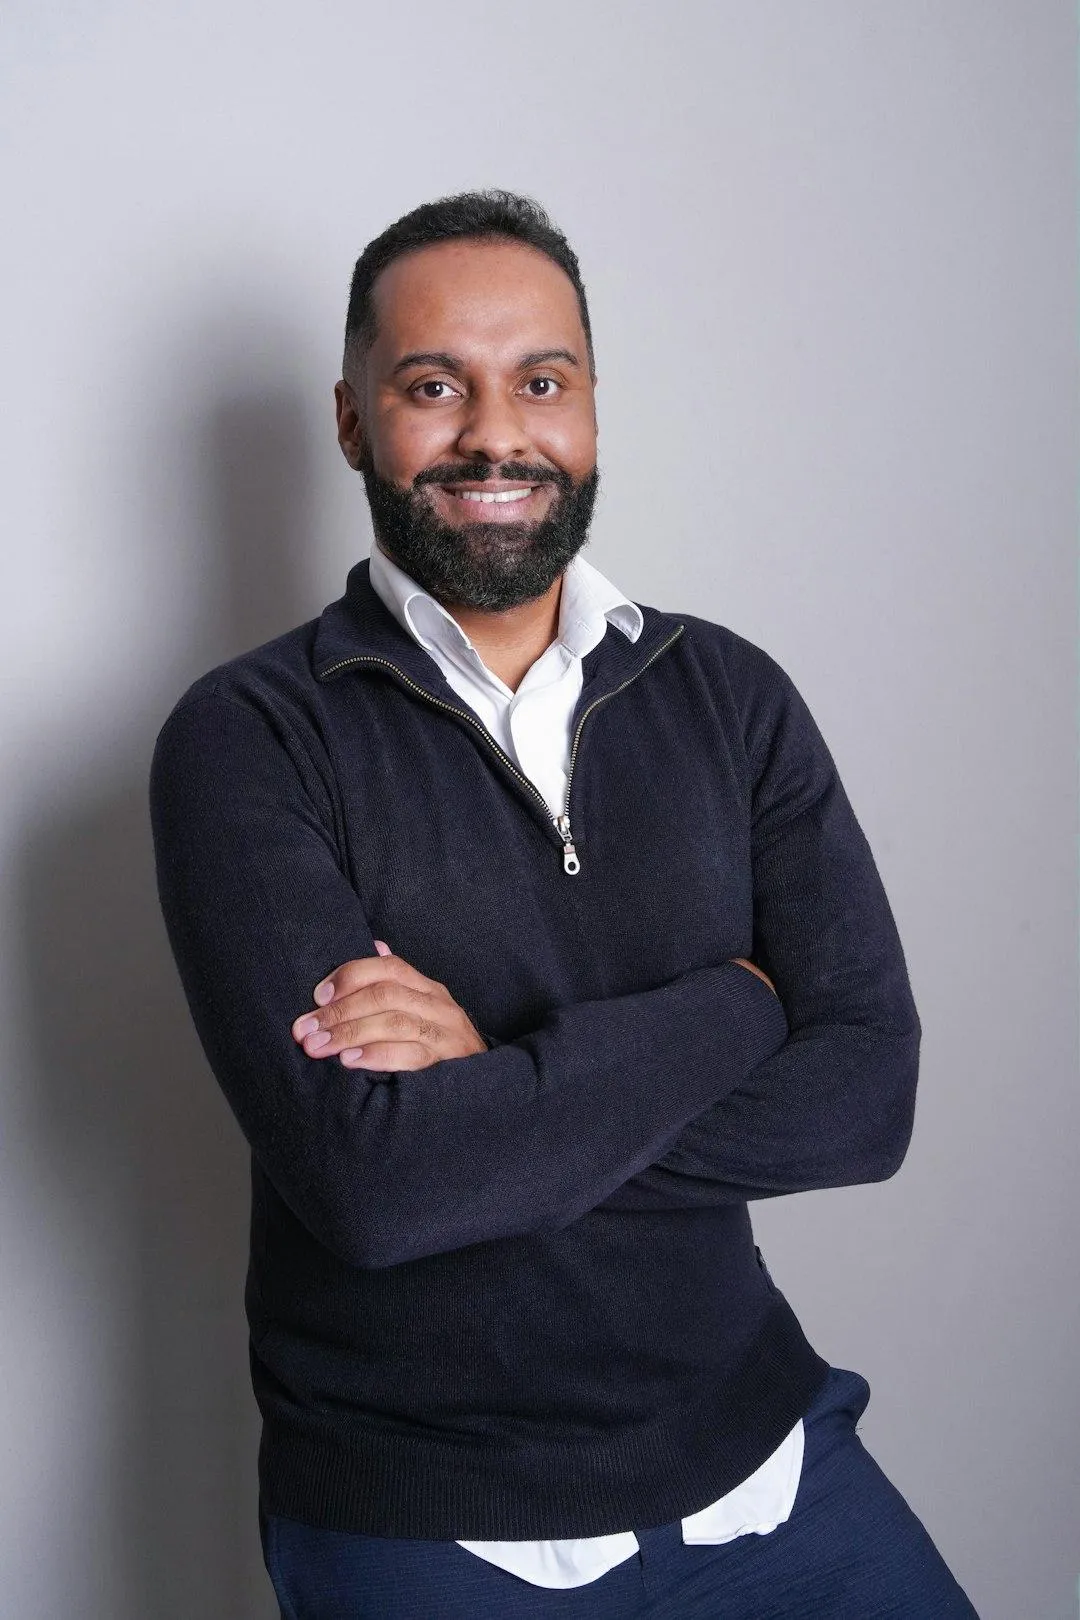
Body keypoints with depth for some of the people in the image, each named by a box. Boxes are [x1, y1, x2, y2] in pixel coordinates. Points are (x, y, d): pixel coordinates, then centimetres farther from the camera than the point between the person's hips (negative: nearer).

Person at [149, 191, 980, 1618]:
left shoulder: (732, 696, 0)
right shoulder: (247, 739, -12)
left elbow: (869, 1096, -9)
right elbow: (367, 1176, -23)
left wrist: (498, 1080, -20)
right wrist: (729, 1006, -14)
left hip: (755, 1453, 4)